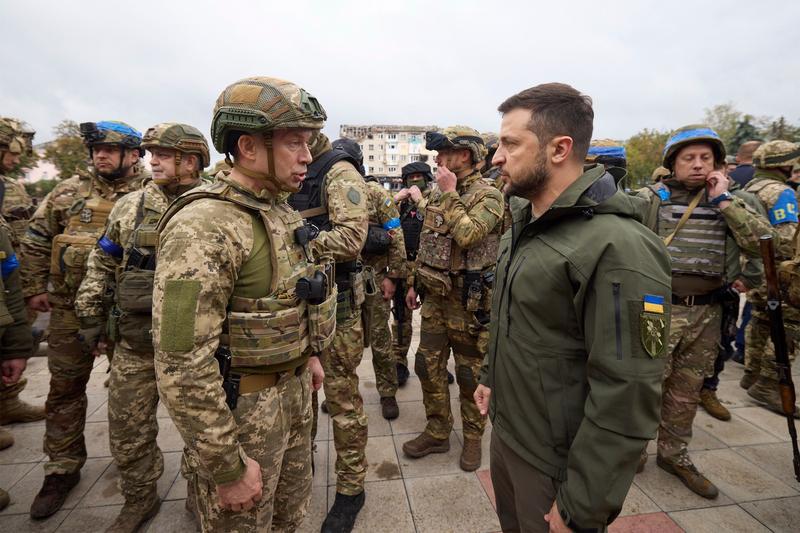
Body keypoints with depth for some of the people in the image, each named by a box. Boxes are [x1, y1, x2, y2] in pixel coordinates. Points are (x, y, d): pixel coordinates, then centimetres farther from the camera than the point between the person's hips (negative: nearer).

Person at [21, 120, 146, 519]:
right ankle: (63, 469, 28)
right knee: (65, 389, 11)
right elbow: (35, 240, 10)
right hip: (71, 308, 3)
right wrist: (34, 288, 6)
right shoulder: (68, 192, 4)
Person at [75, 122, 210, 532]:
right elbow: (101, 264, 11)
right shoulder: (130, 206, 3)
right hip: (135, 343, 3)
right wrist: (91, 316, 8)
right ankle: (140, 499, 38)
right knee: (128, 430, 13)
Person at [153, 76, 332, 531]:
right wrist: (226, 466, -20)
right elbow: (182, 364, -26)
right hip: (241, 407, -8)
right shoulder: (204, 227, -25)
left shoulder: (280, 211, 3)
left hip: (294, 390, 8)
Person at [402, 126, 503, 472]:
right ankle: (437, 433, 30)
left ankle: (473, 437, 29)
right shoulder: (438, 194, 11)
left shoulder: (488, 196, -12)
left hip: (468, 302, -7)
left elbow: (466, 235, -30)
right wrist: (414, 282, 18)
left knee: (470, 375, 8)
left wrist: (450, 194, -19)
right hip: (435, 297, 7)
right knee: (428, 367, 13)